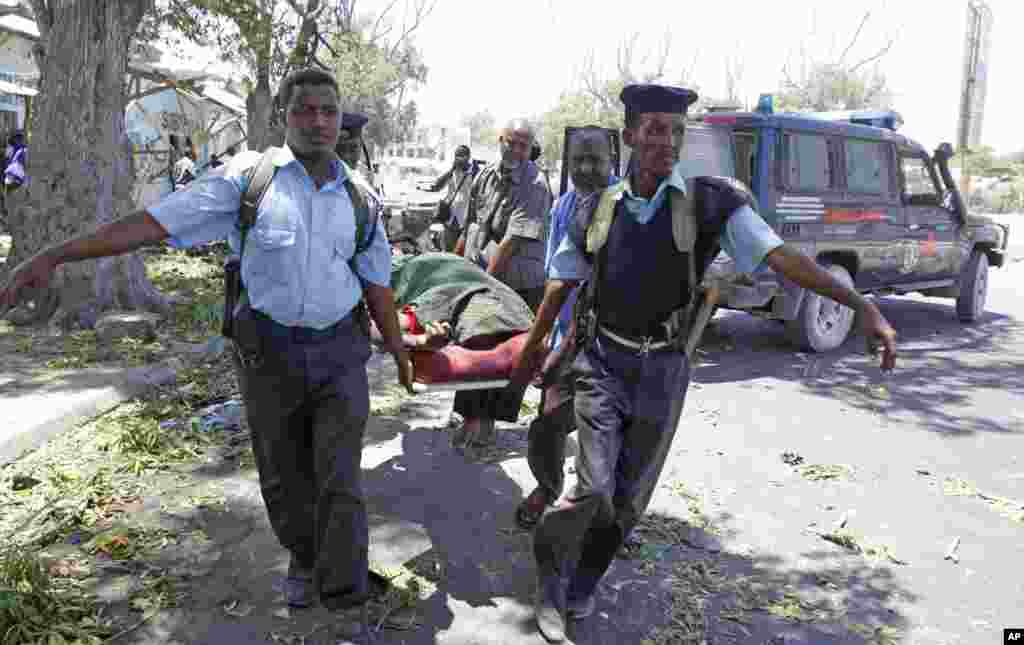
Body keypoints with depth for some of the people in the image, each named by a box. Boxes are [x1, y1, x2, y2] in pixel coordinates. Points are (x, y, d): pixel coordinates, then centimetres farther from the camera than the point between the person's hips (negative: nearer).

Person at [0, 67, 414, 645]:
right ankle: (304, 559, 41)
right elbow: (155, 222, -12)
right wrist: (54, 256, -19)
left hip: (340, 351, 1)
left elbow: (377, 283, 11)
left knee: (340, 483, -1)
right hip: (269, 349, 0)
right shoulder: (249, 176, -6)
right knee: (282, 477, 14)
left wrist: (400, 352, 16)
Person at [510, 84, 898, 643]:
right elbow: (561, 283, 9)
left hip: (663, 370, 1)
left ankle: (579, 588, 35)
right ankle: (550, 574, 20)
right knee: (594, 490, -10)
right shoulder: (596, 210, -1)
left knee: (628, 500, 11)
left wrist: (861, 306, -22)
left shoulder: (707, 202, -7)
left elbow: (779, 256, -13)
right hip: (602, 364, 0)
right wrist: (531, 349, 16)